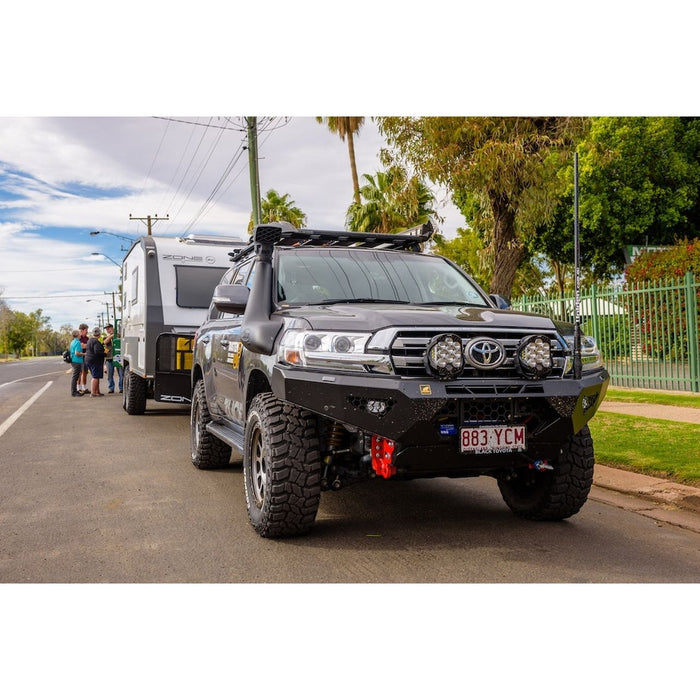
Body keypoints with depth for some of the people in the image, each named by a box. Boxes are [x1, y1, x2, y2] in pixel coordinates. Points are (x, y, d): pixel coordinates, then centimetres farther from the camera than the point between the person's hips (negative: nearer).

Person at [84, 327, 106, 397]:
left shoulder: (90, 340, 15)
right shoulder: (96, 342, -17)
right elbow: (97, 351, -28)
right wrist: (104, 353, -12)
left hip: (88, 360, 10)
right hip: (95, 361, -10)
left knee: (96, 377, 17)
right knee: (95, 377, -7)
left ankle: (97, 391, 22)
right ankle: (93, 393, -8)